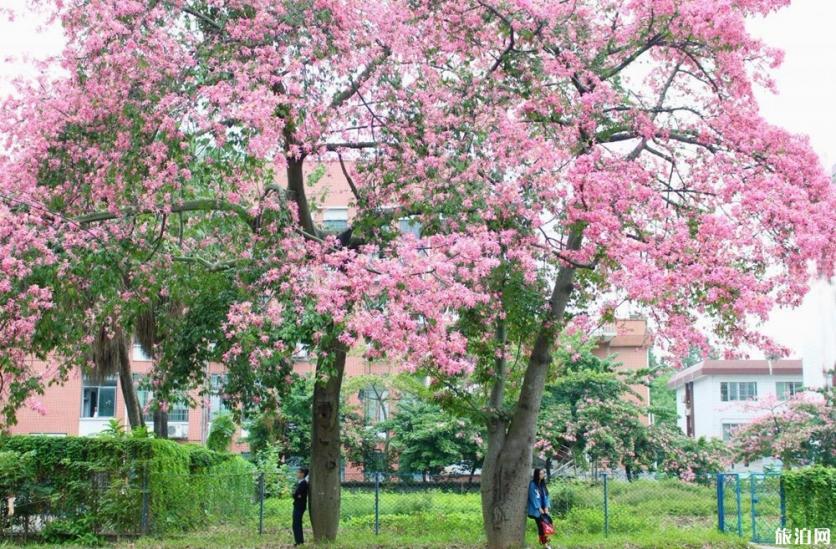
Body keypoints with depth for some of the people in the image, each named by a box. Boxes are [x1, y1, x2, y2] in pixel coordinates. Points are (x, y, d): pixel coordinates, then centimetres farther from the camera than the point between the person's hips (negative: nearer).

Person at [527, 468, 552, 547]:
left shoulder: (543, 484, 9)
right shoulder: (532, 484, -11)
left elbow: (546, 496, 7)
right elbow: (533, 497, -12)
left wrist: (546, 507, -4)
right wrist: (539, 508, -11)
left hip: (543, 508, 6)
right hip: (536, 509, -6)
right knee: (540, 524, -8)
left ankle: (544, 539, 5)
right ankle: (544, 541, -1)